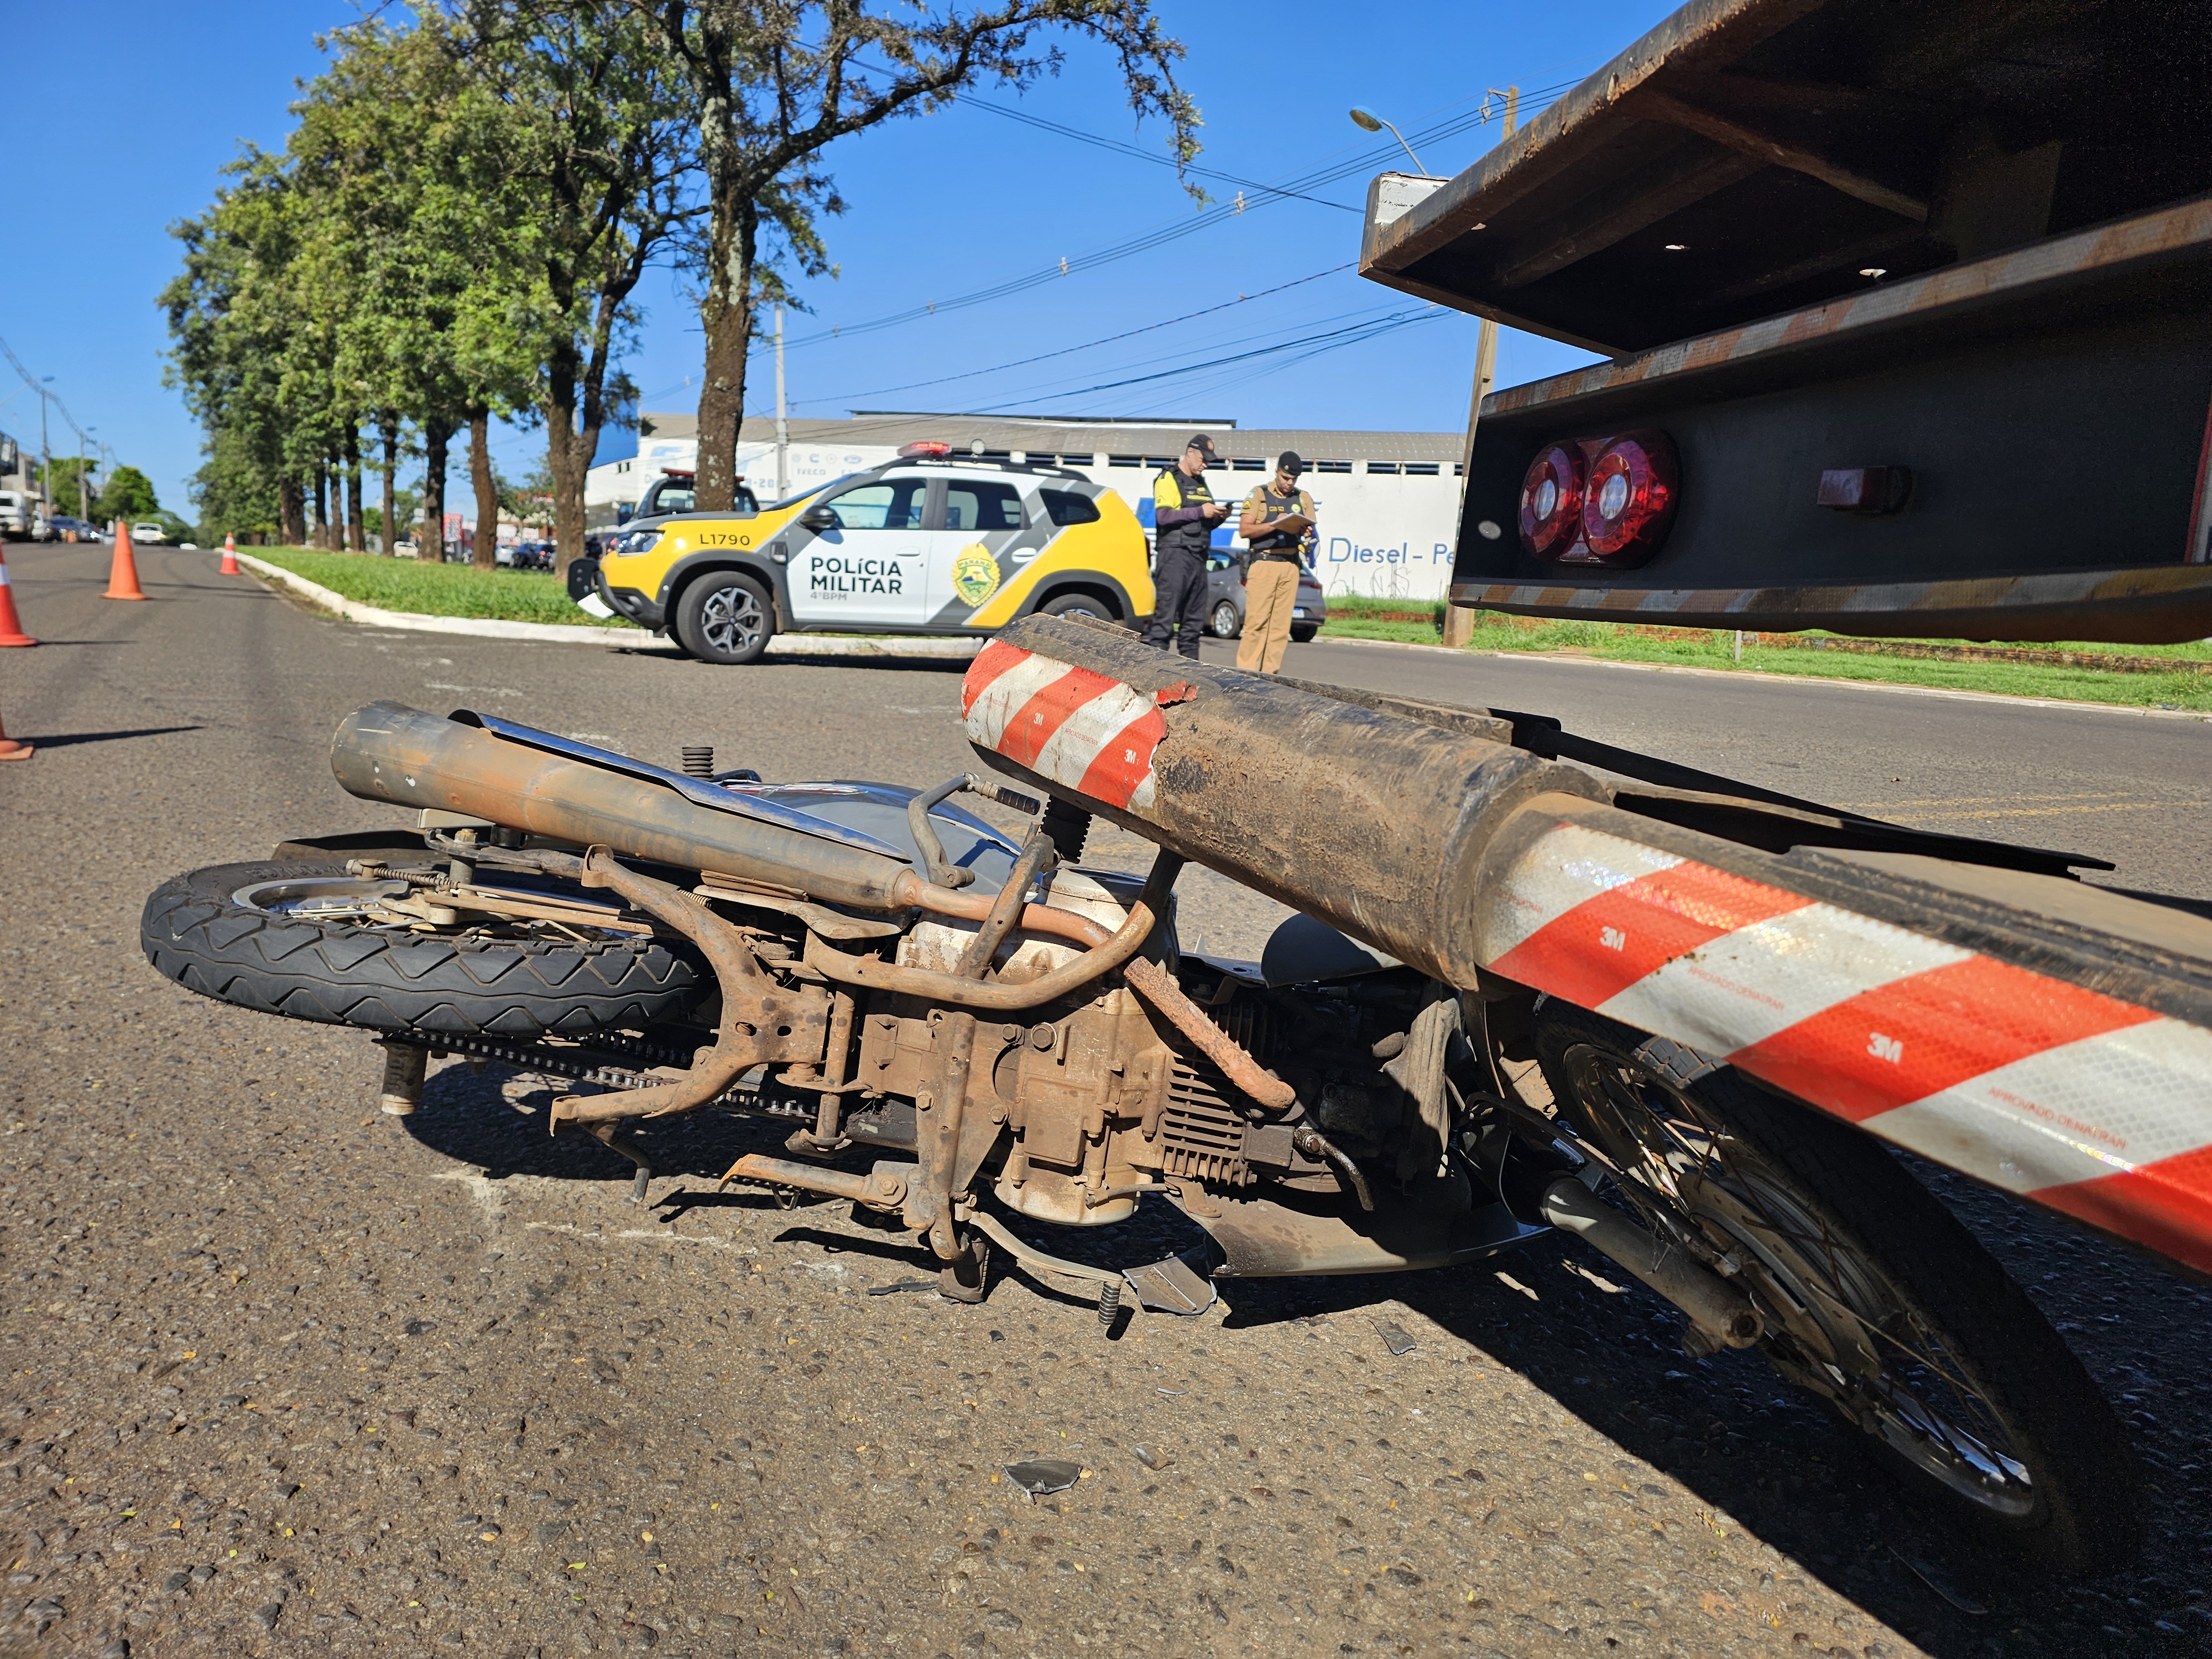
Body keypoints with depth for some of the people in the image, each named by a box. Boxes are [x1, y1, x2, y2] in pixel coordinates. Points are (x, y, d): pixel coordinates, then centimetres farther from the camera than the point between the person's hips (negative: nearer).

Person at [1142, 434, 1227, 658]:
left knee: (1194, 620, 7)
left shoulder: (1202, 484, 23)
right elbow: (1163, 516, -15)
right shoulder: (1168, 479, -1)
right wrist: (1200, 511, -17)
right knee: (1165, 615, -13)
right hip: (1174, 555, -8)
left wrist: (1218, 517, 6)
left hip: (1198, 557, 8)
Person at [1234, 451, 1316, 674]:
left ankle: (1270, 673, 1)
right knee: (1256, 621, -9)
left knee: (1281, 623, -1)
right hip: (1263, 563, -3)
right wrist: (1275, 524, -14)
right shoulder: (1258, 495, 6)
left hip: (1291, 566, 4)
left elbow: (1312, 530, 16)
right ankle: (1246, 671, -6)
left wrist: (1307, 532, -7)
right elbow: (1244, 530, -3)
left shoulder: (1304, 499, 17)